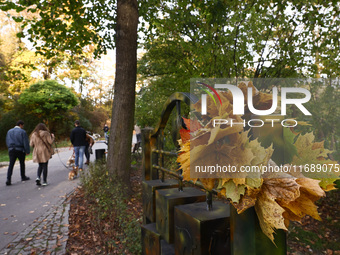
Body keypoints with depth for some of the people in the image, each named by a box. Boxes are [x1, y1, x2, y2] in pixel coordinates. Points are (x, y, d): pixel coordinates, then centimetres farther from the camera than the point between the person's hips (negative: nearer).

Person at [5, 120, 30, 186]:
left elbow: (7, 142, 17)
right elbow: (26, 142, -9)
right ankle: (23, 177, 25)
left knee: (11, 165, 0)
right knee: (22, 163, 13)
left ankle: (8, 179, -12)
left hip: (11, 150, 4)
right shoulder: (22, 132, -6)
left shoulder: (9, 131, 12)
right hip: (20, 150, -4)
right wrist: (27, 151, -4)